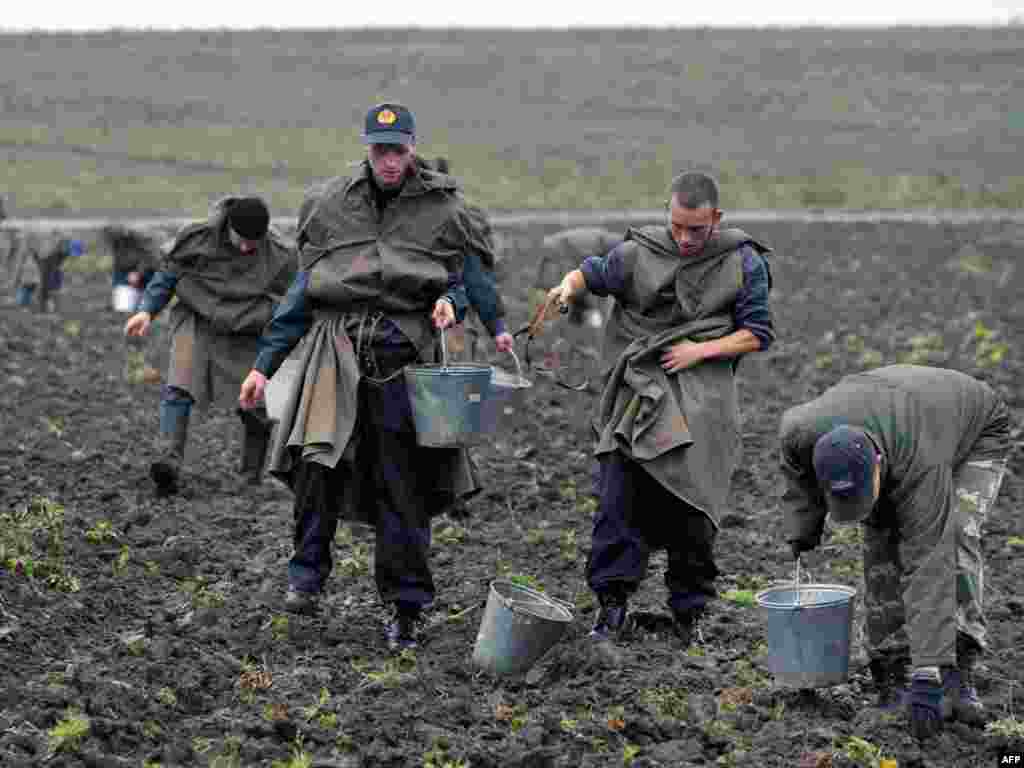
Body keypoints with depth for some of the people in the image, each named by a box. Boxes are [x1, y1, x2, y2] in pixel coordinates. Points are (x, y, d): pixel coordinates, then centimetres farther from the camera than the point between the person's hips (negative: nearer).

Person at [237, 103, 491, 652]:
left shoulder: (442, 210, 8)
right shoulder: (330, 205, 10)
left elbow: (463, 281, 17)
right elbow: (303, 291, 14)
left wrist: (450, 303, -9)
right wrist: (264, 365, 11)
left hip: (404, 353, 0)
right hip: (337, 349, 1)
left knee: (404, 486, 0)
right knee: (318, 462, -20)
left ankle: (405, 610, 9)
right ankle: (307, 578, -5)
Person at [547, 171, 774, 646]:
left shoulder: (743, 263, 3)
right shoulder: (640, 253, 4)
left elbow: (757, 334, 4)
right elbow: (592, 273, 13)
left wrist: (700, 350, -9)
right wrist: (568, 286, -11)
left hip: (701, 397, -1)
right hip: (637, 389, 1)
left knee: (690, 505, 0)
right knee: (619, 495, -10)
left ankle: (689, 611, 12)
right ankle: (612, 602, -7)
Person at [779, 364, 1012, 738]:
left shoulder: (919, 467, -45)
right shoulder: (800, 430, -33)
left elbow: (927, 569, -46)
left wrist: (927, 677, -48)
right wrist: (800, 524, -13)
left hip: (975, 430, -5)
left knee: (952, 538, -26)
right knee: (883, 548, -12)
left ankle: (957, 677, -25)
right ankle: (890, 684, -7)